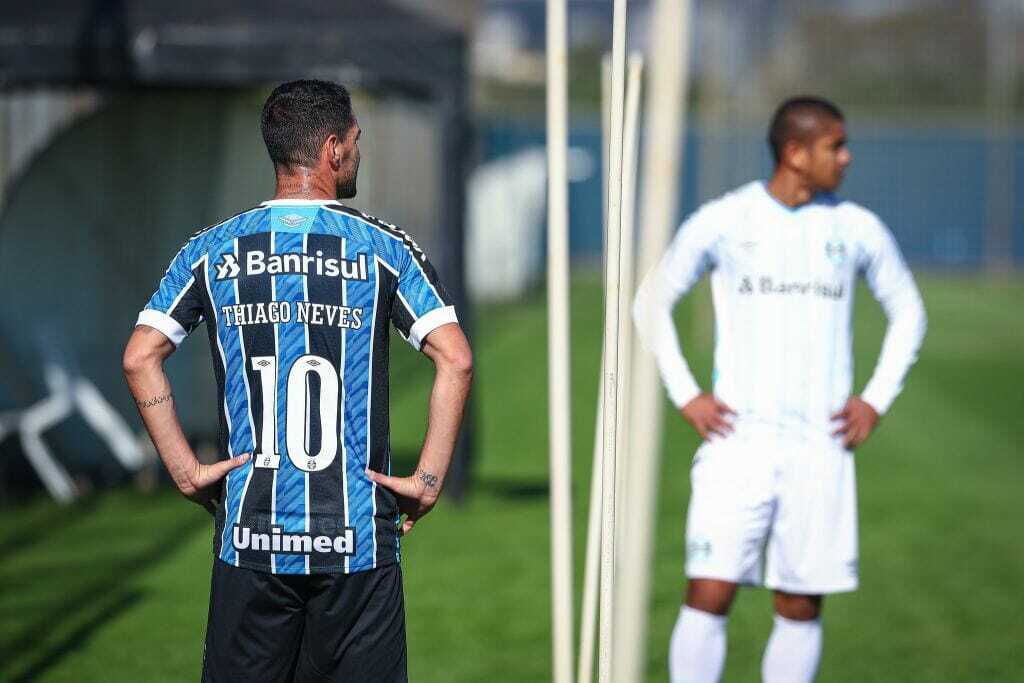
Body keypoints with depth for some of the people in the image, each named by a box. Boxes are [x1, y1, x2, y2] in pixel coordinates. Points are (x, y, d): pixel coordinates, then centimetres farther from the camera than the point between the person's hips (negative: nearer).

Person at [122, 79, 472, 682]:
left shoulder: (214, 250, 5)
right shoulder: (383, 248, -1)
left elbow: (140, 359, -1)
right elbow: (456, 361, -10)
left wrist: (186, 470, 2)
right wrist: (429, 480, -5)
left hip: (250, 537, 2)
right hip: (357, 541, -2)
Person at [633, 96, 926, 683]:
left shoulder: (858, 228, 6)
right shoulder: (722, 221, 0)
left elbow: (908, 312, 19)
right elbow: (652, 301, 10)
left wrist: (878, 399, 7)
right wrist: (685, 395, 1)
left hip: (821, 444, 2)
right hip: (738, 440, -2)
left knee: (801, 606, 4)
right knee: (709, 593, -10)